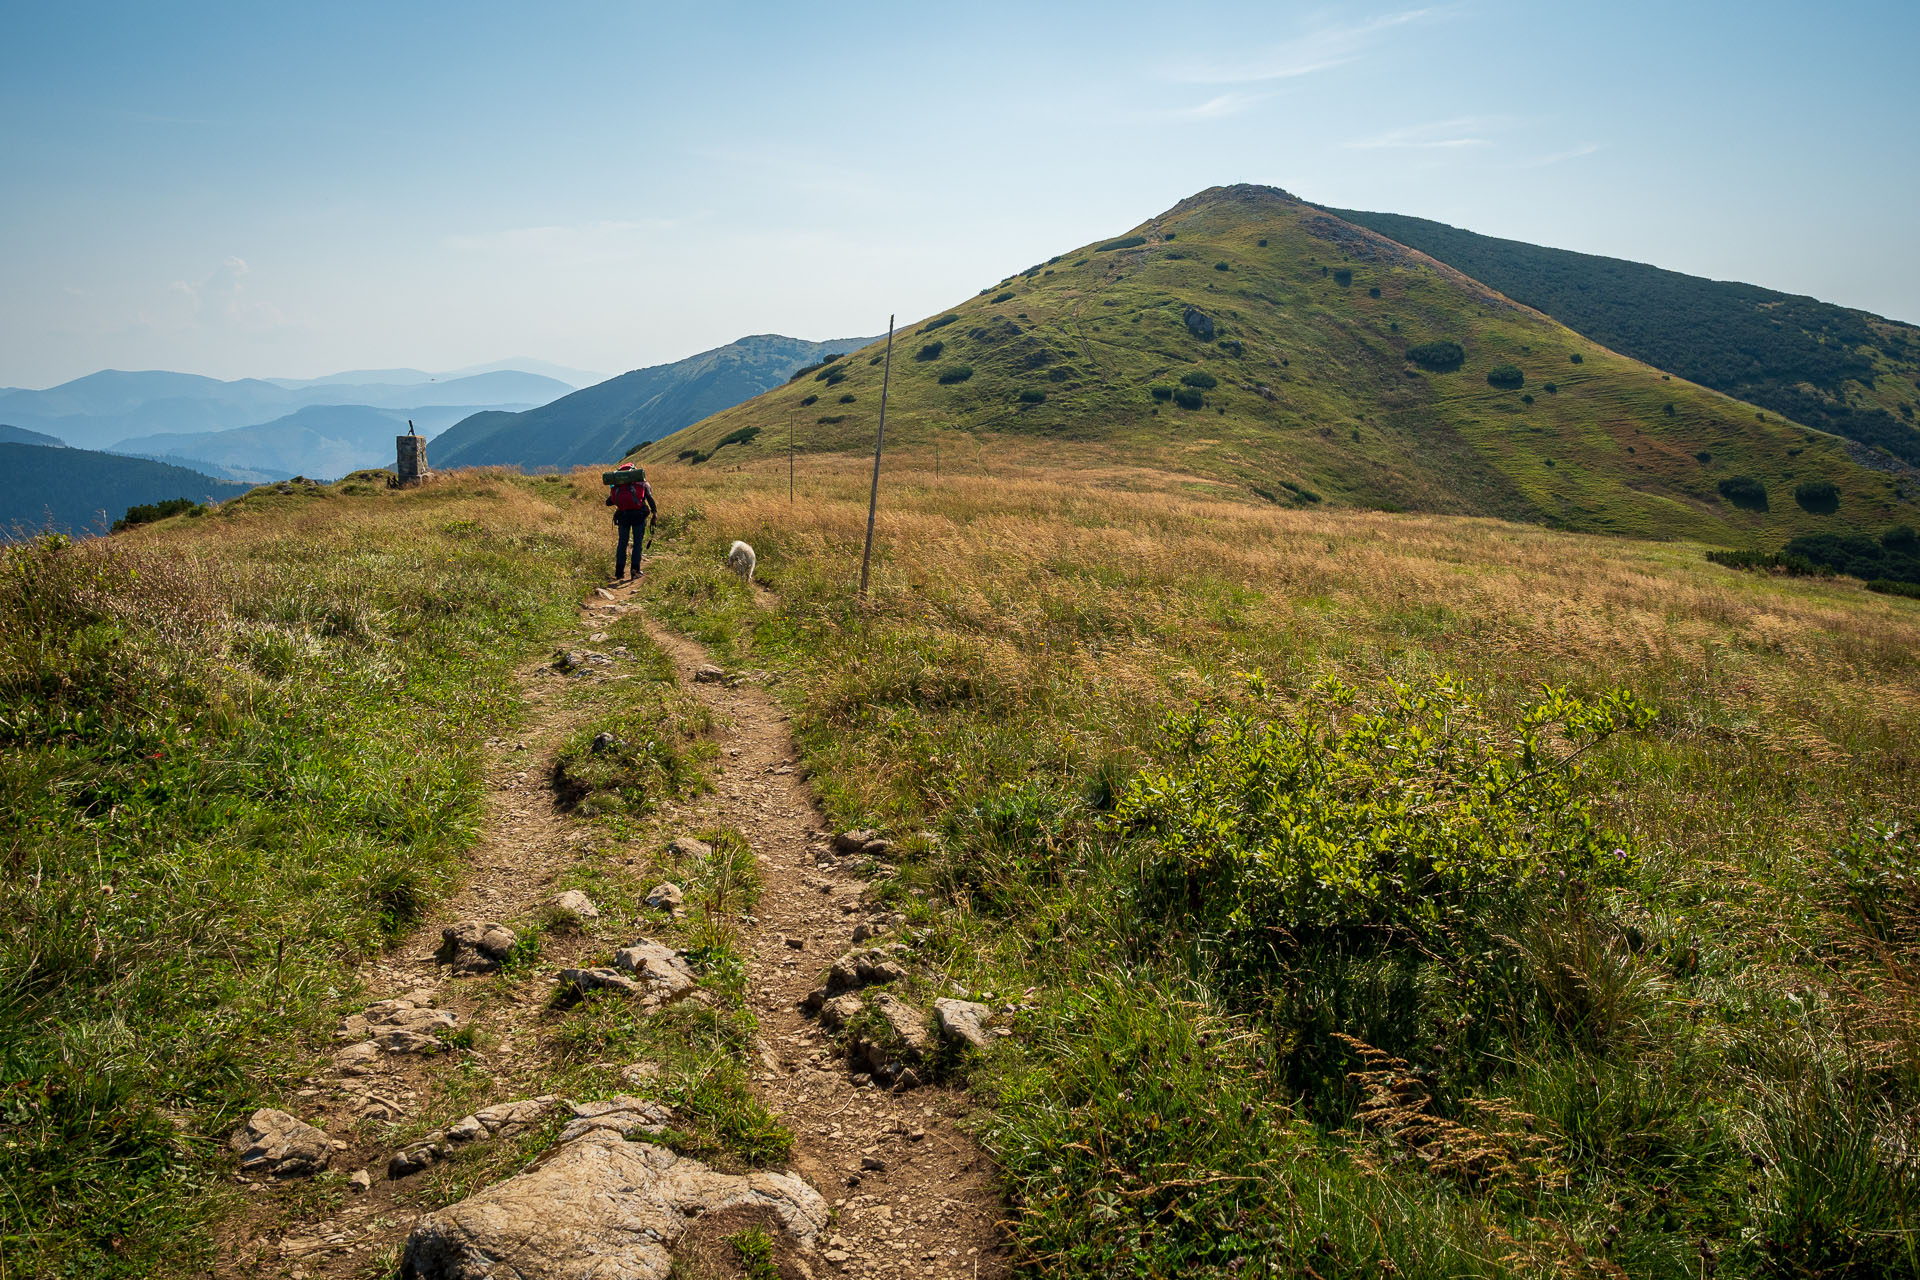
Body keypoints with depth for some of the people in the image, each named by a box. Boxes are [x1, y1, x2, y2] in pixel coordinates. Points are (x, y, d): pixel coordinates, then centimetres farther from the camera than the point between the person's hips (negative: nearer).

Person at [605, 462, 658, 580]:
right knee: (637, 543, 7)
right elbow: (649, 498, -4)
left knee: (622, 543, 13)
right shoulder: (643, 483, 12)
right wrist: (654, 512, -2)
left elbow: (608, 502, 15)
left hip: (622, 515, 2)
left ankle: (619, 571, 12)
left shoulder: (617, 486, 19)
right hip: (638, 514, -2)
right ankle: (635, 570, 2)